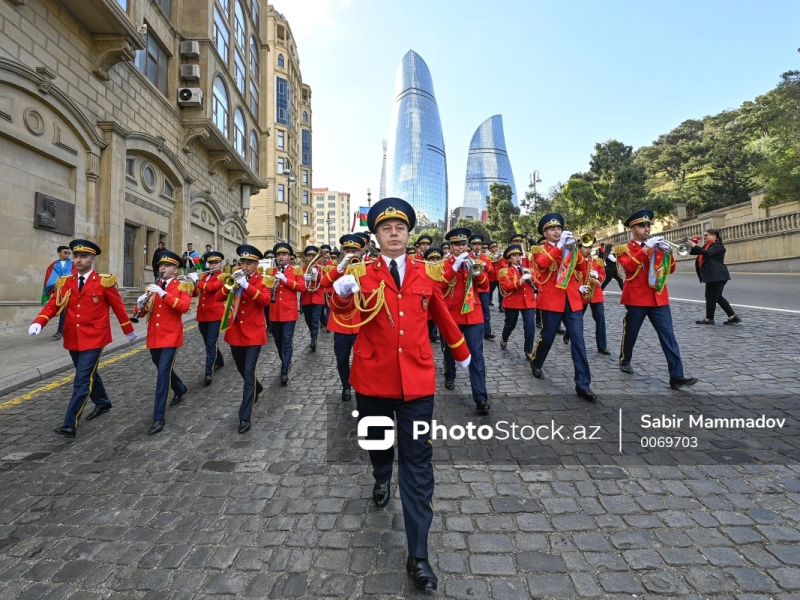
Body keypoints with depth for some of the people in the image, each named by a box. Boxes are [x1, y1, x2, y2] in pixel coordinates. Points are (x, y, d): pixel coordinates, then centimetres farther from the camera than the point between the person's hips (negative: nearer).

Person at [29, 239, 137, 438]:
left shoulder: (104, 282, -8)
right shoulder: (65, 282, 5)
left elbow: (118, 306, -2)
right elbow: (53, 305, 0)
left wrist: (129, 330, 5)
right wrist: (39, 322, -20)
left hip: (94, 339, -5)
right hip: (73, 338, 6)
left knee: (82, 380, -8)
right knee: (88, 374, 20)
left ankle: (70, 424, -4)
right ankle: (103, 402, 41)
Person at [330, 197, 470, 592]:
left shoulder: (425, 273, 2)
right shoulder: (362, 273, -3)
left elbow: (441, 316, 15)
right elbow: (344, 317, -17)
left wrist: (462, 353, 25)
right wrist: (342, 295, -40)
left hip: (417, 381, 0)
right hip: (372, 379, 0)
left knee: (417, 463, 3)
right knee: (377, 441, 24)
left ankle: (418, 556, 16)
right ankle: (382, 480, 59)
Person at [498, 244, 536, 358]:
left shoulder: (527, 269, 15)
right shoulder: (505, 271, 0)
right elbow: (506, 287, -15)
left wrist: (530, 276, -10)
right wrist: (520, 281, -26)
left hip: (529, 301, 3)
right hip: (512, 302, -3)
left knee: (530, 325, -8)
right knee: (510, 324, 12)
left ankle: (529, 351, 0)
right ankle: (504, 340, 42)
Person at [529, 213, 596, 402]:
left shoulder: (570, 248, 15)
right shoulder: (539, 249, 3)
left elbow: (583, 268, 5)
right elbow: (542, 264, -20)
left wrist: (573, 248, -9)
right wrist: (559, 246, -22)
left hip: (573, 301, 3)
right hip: (552, 301, -3)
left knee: (578, 341, -2)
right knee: (547, 337, 7)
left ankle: (583, 384, 0)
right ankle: (536, 364, 35)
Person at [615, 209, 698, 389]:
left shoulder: (657, 246, 15)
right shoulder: (625, 249, 0)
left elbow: (671, 269, 9)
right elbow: (629, 267, -19)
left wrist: (667, 253, -9)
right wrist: (645, 248, -24)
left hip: (659, 298, 4)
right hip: (636, 299, -4)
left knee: (668, 336, -4)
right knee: (630, 333, 10)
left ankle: (676, 376, -6)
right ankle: (625, 361, 34)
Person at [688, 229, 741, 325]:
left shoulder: (718, 245, -8)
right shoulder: (706, 246, 20)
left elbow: (707, 253, -24)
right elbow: (694, 252, 15)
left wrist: (695, 246, -21)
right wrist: (691, 246, -4)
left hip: (717, 276, -10)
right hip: (713, 276, 10)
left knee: (710, 297, -5)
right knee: (717, 297, 12)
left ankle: (709, 319, 1)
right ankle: (733, 317, 15)